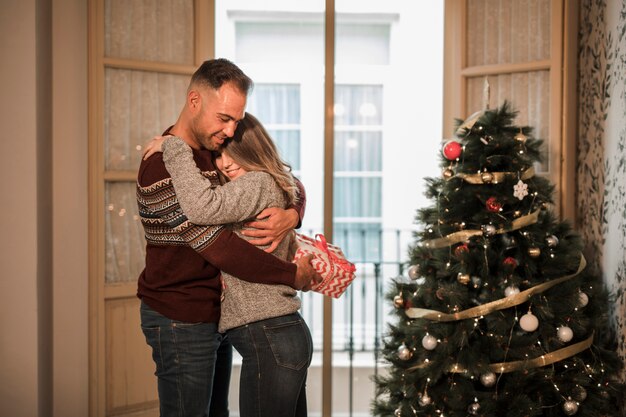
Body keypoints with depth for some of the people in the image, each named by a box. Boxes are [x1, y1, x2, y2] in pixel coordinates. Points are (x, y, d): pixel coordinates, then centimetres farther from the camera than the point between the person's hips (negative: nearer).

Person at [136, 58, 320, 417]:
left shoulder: (217, 150, 6)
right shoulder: (163, 166, -22)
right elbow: (219, 247, -27)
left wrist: (293, 213, -13)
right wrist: (294, 274, -19)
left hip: (212, 313, 9)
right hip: (181, 319, -8)